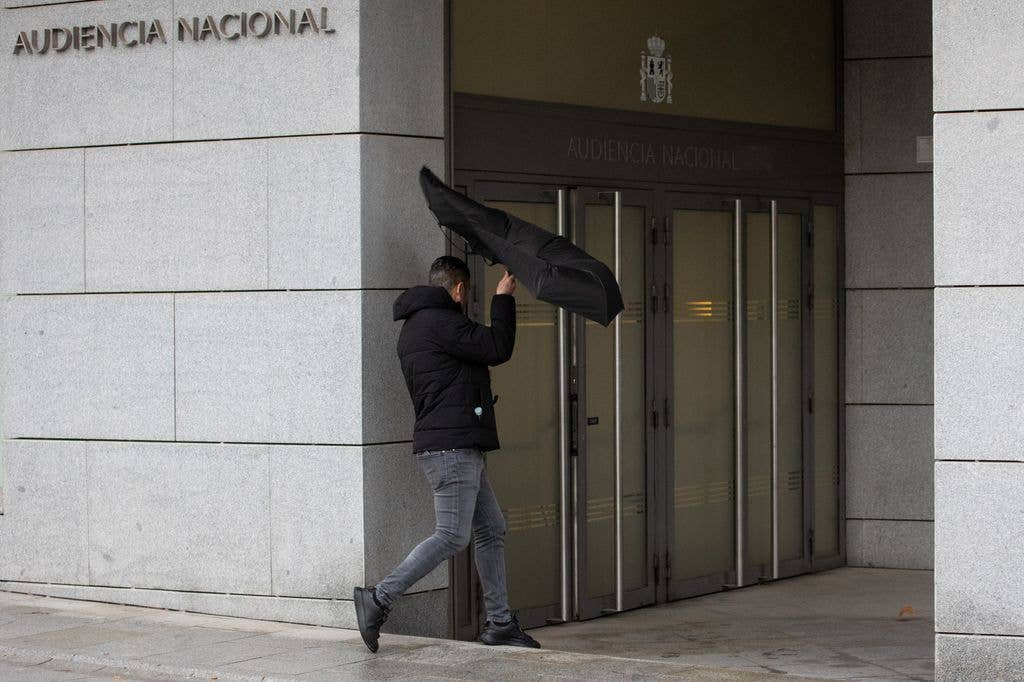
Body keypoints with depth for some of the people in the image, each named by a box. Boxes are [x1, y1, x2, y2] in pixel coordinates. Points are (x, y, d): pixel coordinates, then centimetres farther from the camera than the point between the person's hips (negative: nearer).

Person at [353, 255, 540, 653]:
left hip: (462, 449, 11)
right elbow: (498, 348, -13)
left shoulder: (414, 327, 21)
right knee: (452, 536, -11)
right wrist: (503, 298, -3)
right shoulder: (441, 322, -13)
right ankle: (379, 599, -10)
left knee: (491, 530, 12)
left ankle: (499, 623, 14)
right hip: (451, 446, -11)